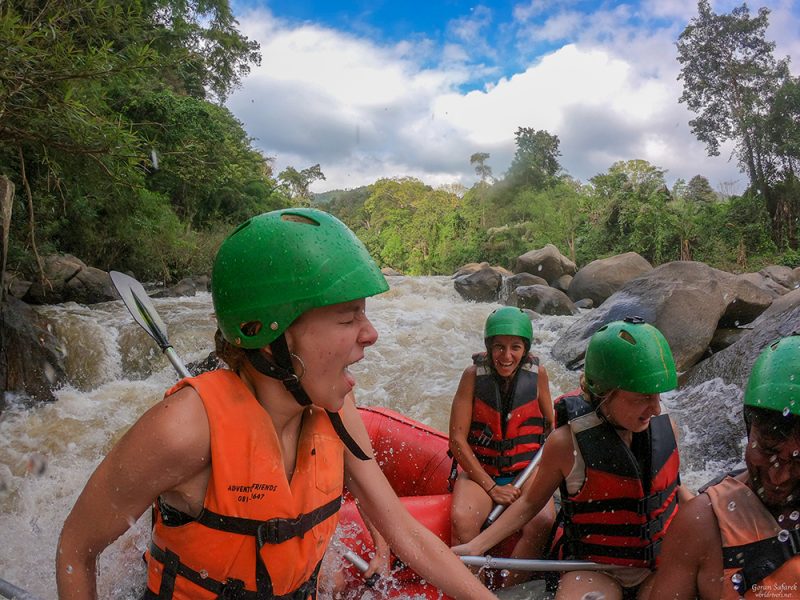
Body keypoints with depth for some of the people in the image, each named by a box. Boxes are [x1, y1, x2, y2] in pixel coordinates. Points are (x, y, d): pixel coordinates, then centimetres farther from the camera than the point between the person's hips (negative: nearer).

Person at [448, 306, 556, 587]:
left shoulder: (537, 373, -1)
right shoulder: (474, 374, -8)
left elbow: (551, 426, 15)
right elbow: (457, 439, -8)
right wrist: (491, 487, -12)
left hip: (526, 469, 2)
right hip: (479, 469, -1)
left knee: (544, 523, -28)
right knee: (462, 519, -30)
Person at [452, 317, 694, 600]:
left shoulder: (664, 427, -6)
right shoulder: (568, 443, -18)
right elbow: (531, 502, -3)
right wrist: (476, 546, -9)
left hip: (663, 563, 5)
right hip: (595, 571, -4)